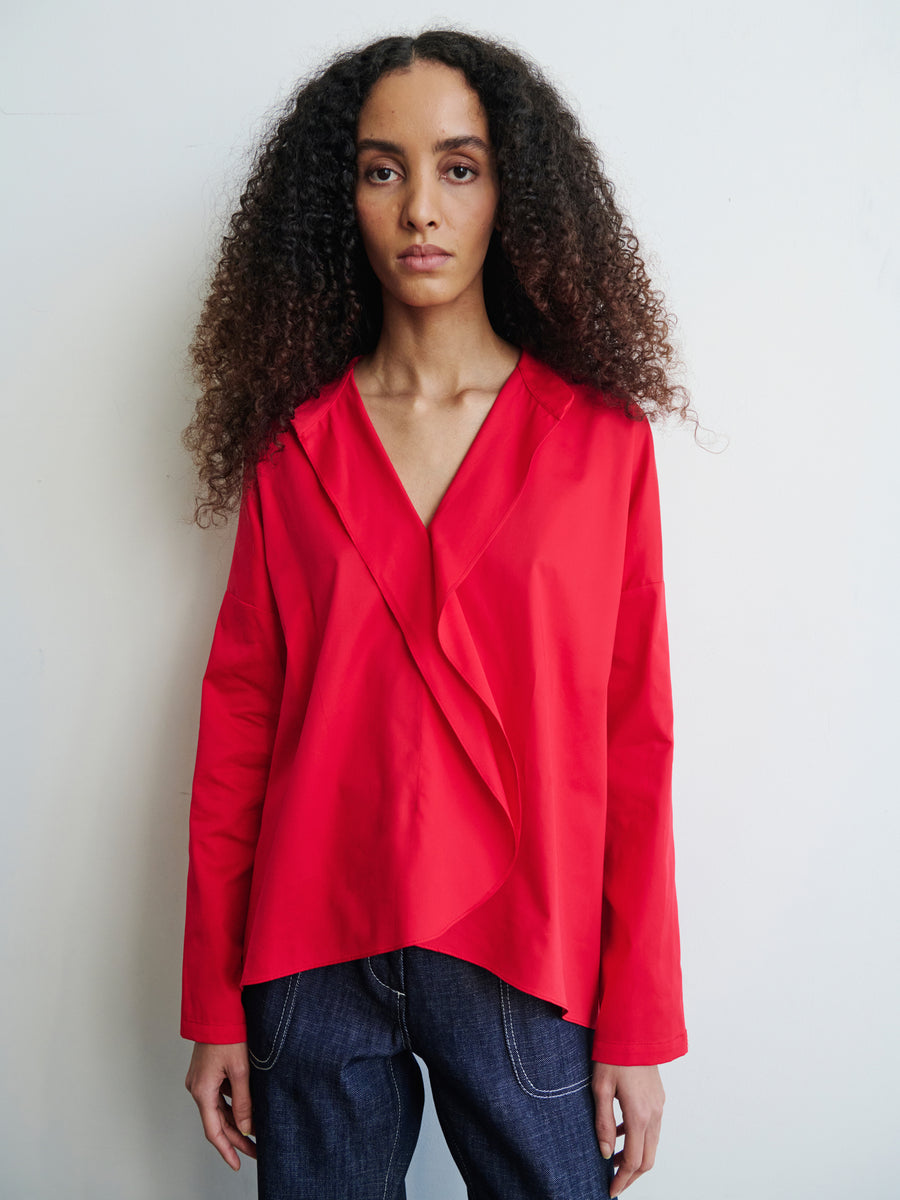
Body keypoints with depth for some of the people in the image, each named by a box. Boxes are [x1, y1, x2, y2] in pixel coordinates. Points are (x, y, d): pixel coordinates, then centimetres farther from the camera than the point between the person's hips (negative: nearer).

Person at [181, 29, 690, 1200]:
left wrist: (639, 1022, -3)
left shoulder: (603, 436, -1)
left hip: (523, 962, -1)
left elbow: (634, 738, -3)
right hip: (315, 954, 2)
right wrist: (214, 1003, 2)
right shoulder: (293, 445, 3)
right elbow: (239, 717, 3)